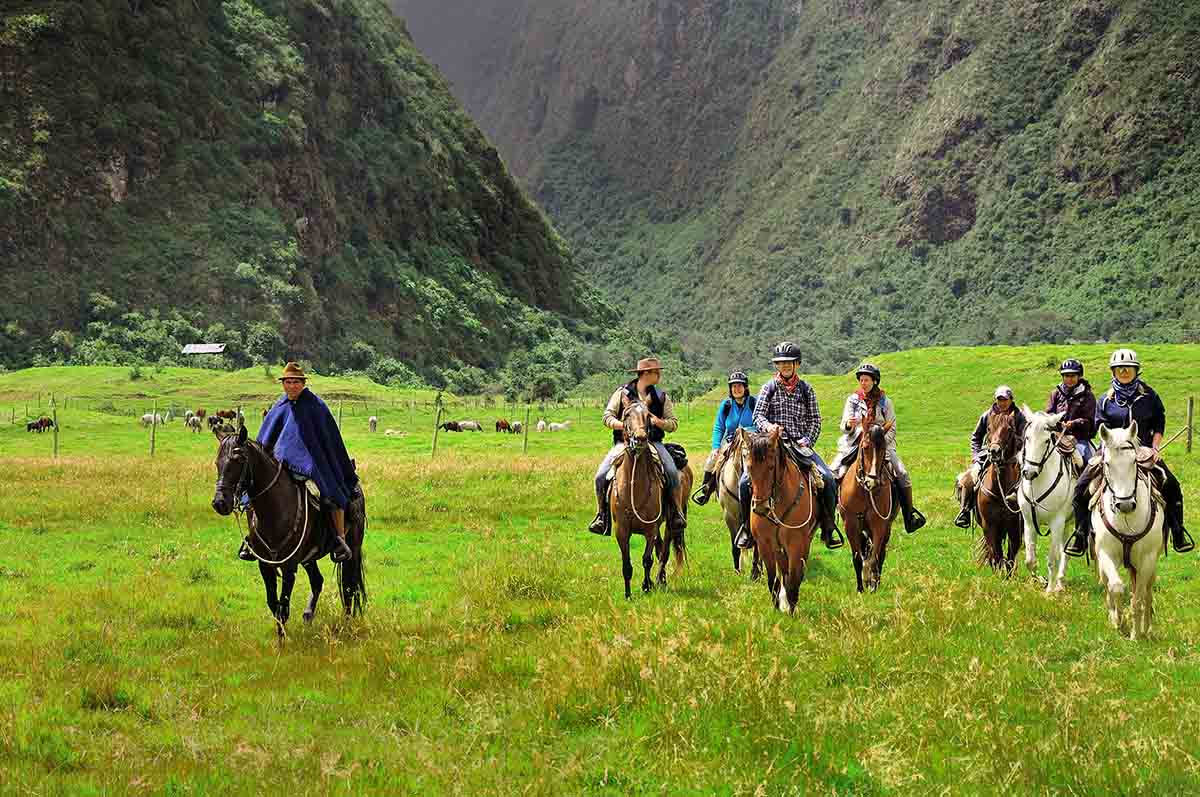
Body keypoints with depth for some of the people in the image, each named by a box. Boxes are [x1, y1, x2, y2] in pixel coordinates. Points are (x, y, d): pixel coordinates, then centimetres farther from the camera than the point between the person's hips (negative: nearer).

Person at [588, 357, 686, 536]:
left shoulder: (661, 396, 10)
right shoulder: (622, 393, 6)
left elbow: (673, 424, 10)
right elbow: (608, 416, 6)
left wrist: (659, 422, -11)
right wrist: (621, 425, -14)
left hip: (653, 442, 0)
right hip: (624, 442, 0)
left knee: (672, 473, -25)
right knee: (601, 476, -18)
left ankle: (676, 513, -12)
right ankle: (601, 515, -2)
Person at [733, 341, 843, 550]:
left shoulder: (805, 389, 9)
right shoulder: (769, 387, 8)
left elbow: (815, 420, 8)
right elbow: (758, 415, 2)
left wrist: (807, 442, -8)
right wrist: (767, 426, -20)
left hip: (800, 445, 0)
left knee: (828, 479, -19)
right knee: (746, 482, -20)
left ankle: (828, 529, -6)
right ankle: (747, 527, -1)